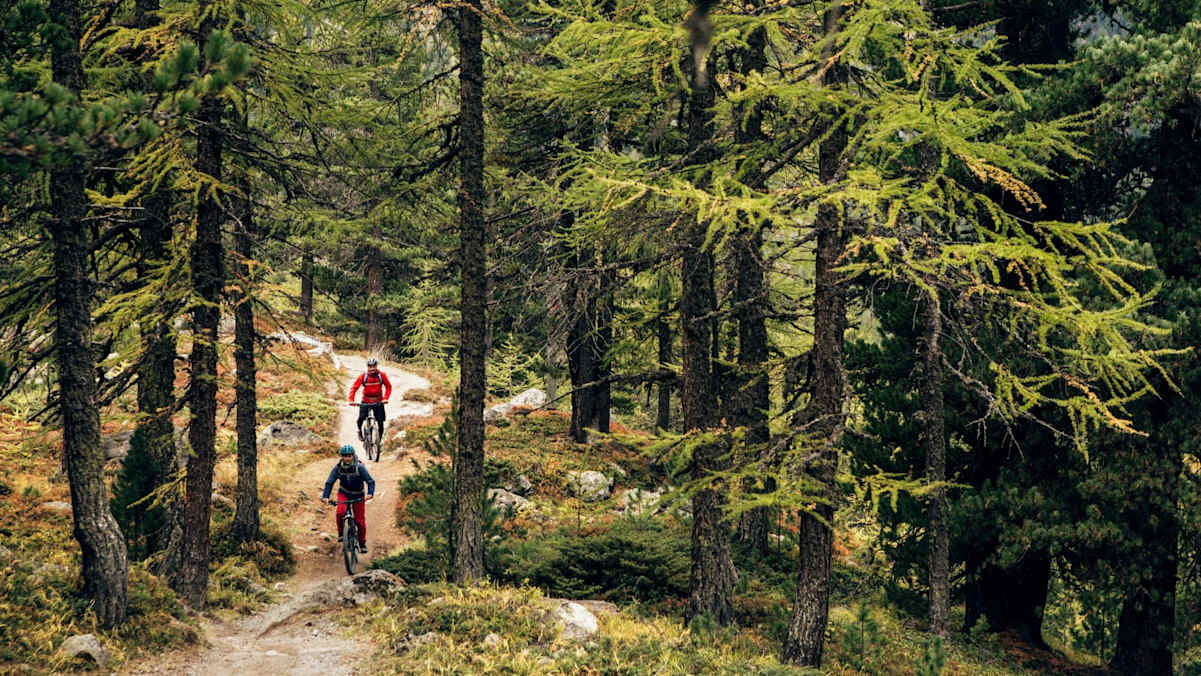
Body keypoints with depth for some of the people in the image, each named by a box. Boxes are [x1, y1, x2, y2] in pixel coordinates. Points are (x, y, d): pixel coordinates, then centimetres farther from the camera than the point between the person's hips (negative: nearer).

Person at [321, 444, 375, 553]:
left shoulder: (359, 467, -22)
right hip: (344, 494, 1)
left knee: (360, 521, -1)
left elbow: (370, 481, -23)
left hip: (358, 495, -1)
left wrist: (370, 493, -41)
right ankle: (340, 533, -5)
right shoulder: (338, 468, -16)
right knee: (341, 512, -29)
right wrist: (325, 496, -31)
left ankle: (362, 543, 20)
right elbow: (329, 483, -16)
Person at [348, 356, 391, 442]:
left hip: (378, 402, 1)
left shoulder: (381, 375, -8)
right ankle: (359, 432, 12)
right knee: (361, 418, -20)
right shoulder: (363, 376, -10)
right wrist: (351, 400, -21)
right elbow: (354, 388, -9)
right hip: (366, 402, -1)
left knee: (380, 421, -6)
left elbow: (388, 387, -2)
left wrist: (385, 398, -16)